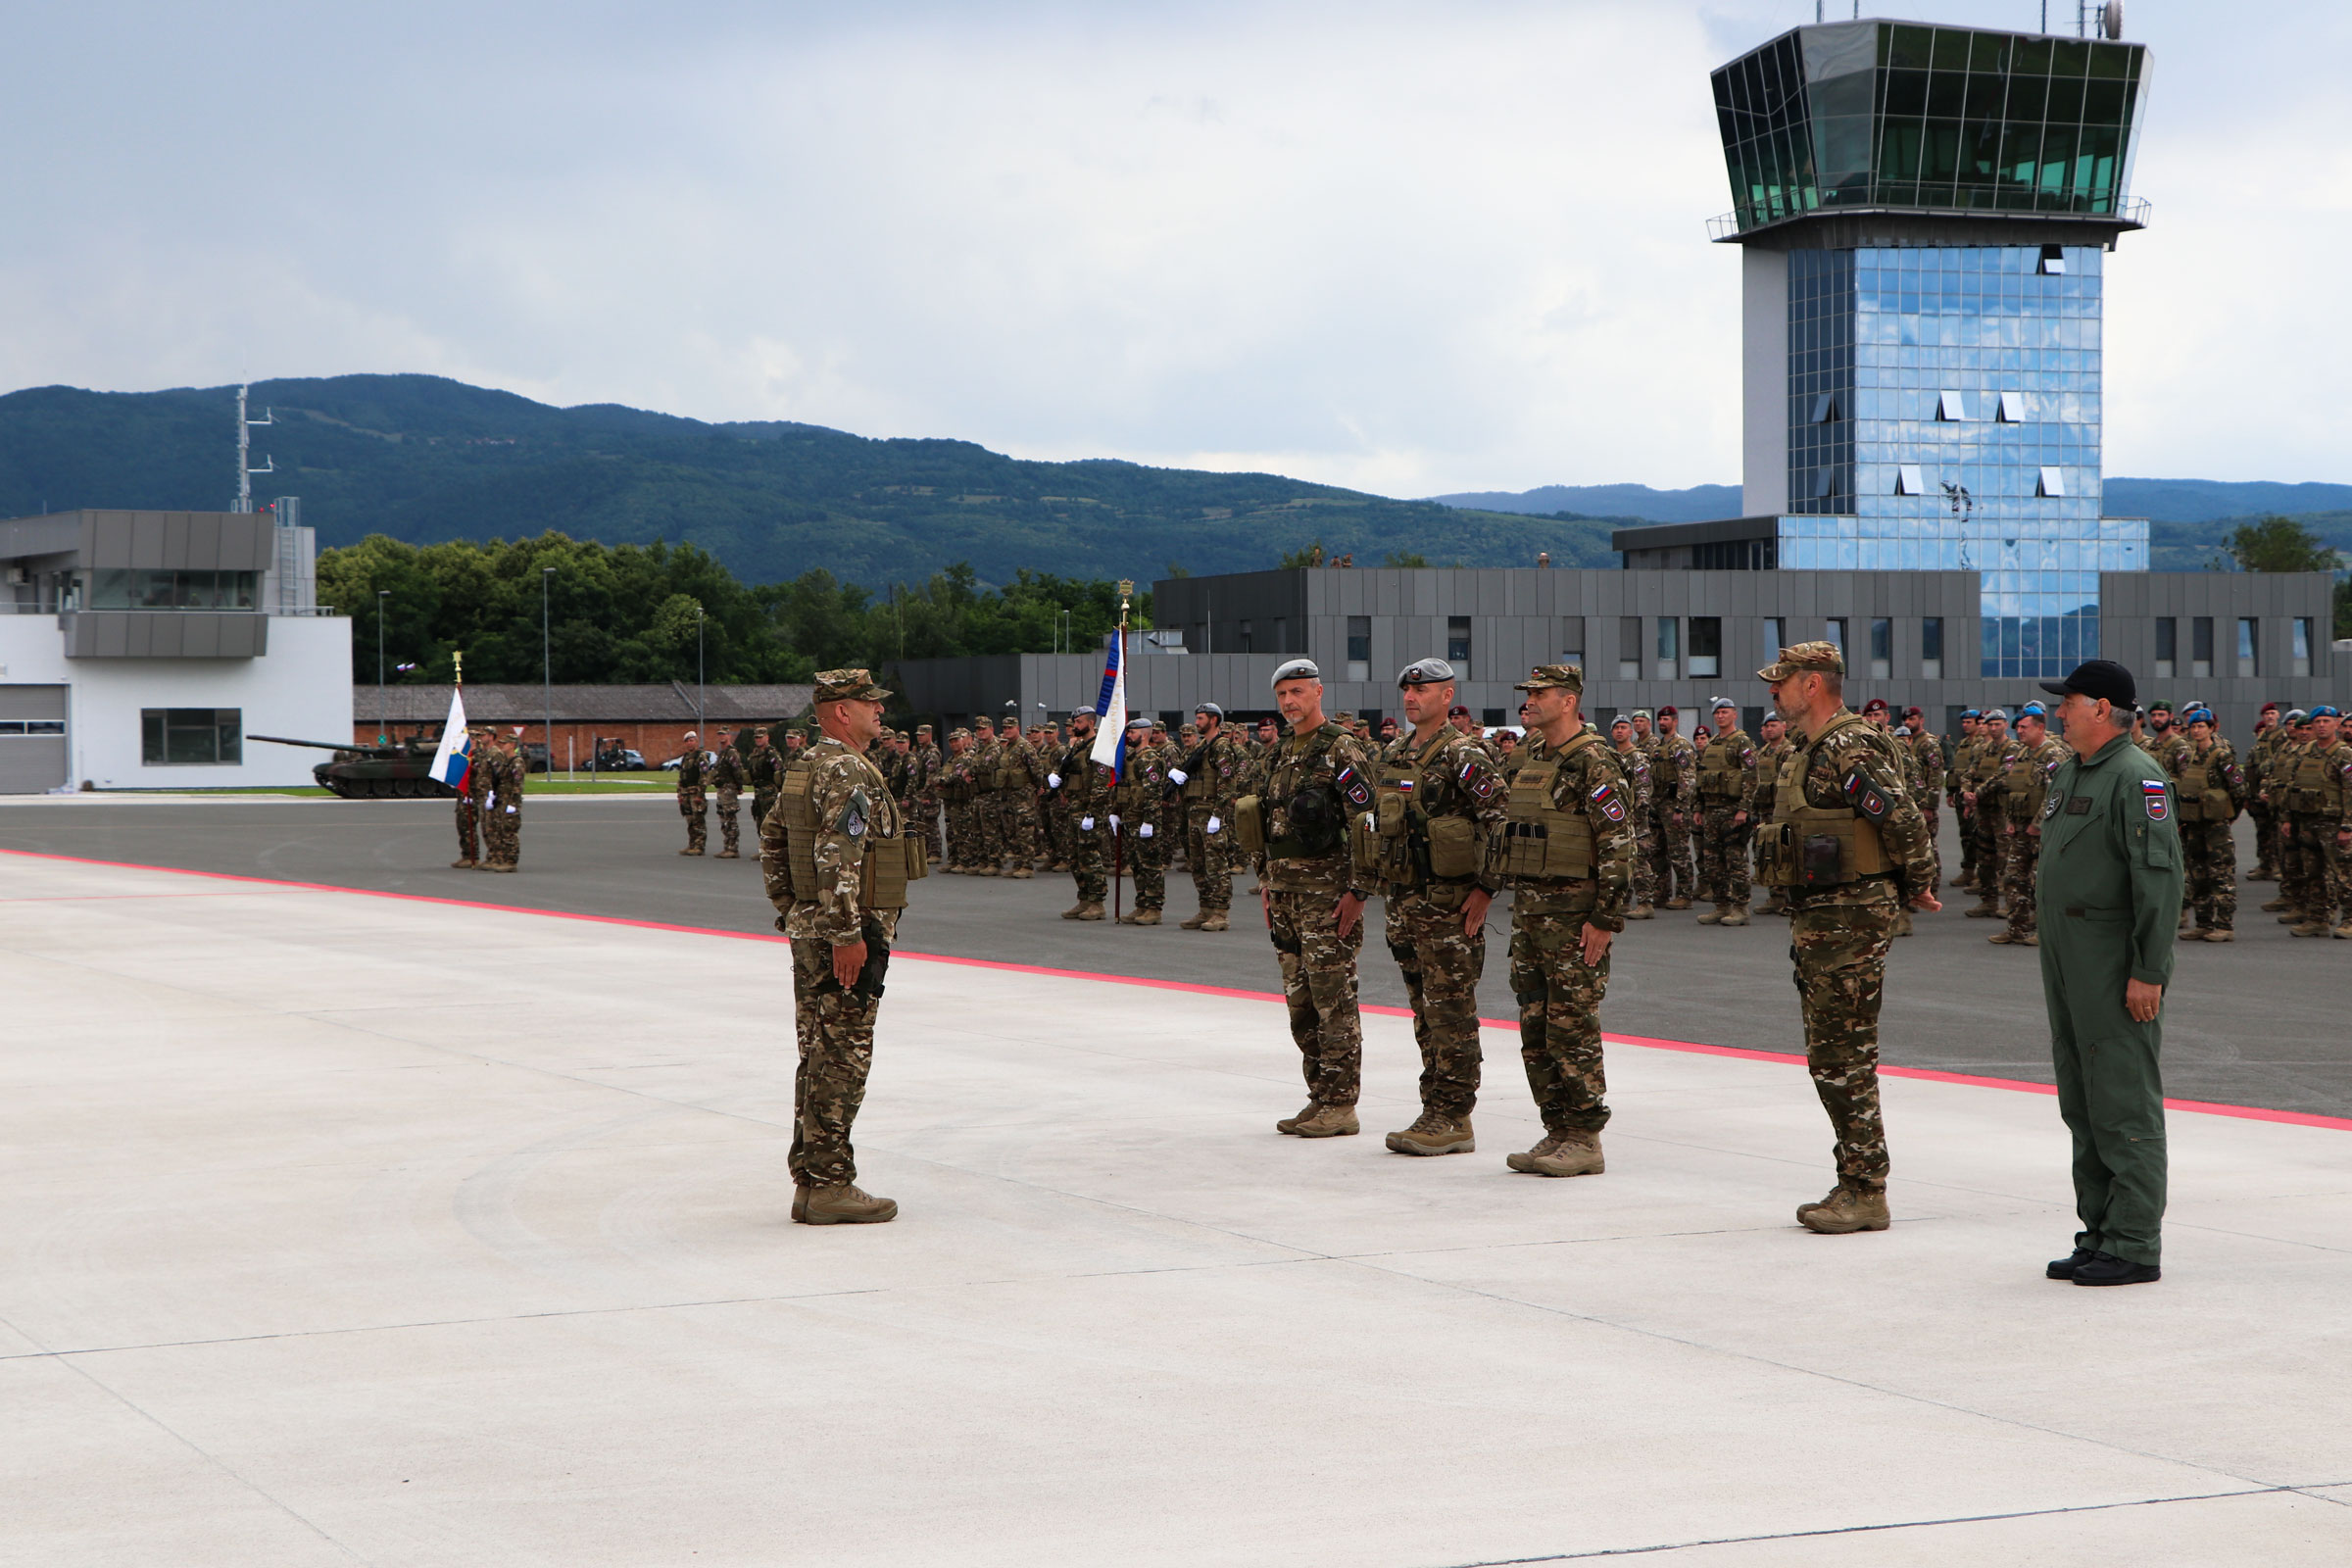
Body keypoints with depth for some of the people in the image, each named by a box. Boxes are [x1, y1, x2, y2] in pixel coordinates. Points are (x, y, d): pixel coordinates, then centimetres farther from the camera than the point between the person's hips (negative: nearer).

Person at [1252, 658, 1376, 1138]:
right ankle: (1320, 1099, 16)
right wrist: (1267, 882, 18)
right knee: (1300, 1002, 10)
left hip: (1326, 890, -8)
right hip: (1285, 891, 9)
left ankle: (1340, 1107, -3)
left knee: (1334, 1001, -6)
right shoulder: (1281, 755, 16)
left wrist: (1356, 891, -18)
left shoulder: (1342, 750, -9)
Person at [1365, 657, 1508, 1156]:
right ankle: (1436, 1111, 17)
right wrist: (1380, 881, 19)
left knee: (1450, 1011, -5)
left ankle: (1453, 1119, -2)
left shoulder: (1465, 756, -11)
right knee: (1425, 1011, 11)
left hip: (1449, 901, -8)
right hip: (1402, 899, 8)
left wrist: (1486, 888, -18)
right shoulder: (1393, 755, 14)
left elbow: (1502, 824, -15)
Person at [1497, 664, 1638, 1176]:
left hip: (1574, 916, -9)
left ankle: (1585, 1141, -1)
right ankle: (1557, 1132, 17)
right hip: (1528, 912, 9)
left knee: (1572, 1029, -6)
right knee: (1535, 1030, 10)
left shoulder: (1594, 763, -12)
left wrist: (1605, 920, -20)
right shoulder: (1534, 764, 16)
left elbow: (1619, 844, -16)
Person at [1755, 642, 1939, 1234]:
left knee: (1845, 1056, -8)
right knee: (1828, 1055, 13)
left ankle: (1866, 1191, -3)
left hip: (1851, 917, -10)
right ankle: (1854, 1182, 20)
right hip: (1817, 918, 10)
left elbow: (1905, 820, -22)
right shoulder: (1807, 751, 16)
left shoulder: (1851, 751, -16)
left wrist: (1915, 886, -8)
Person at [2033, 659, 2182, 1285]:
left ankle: (2135, 1246, -3)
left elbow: (2160, 877, -19)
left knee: (2124, 1107, -6)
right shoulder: (2069, 773, 16)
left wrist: (2148, 971, -22)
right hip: (2069, 968, 10)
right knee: (2082, 1108, 13)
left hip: (2117, 969, -10)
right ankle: (2099, 1235, 21)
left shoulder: (2136, 776, -14)